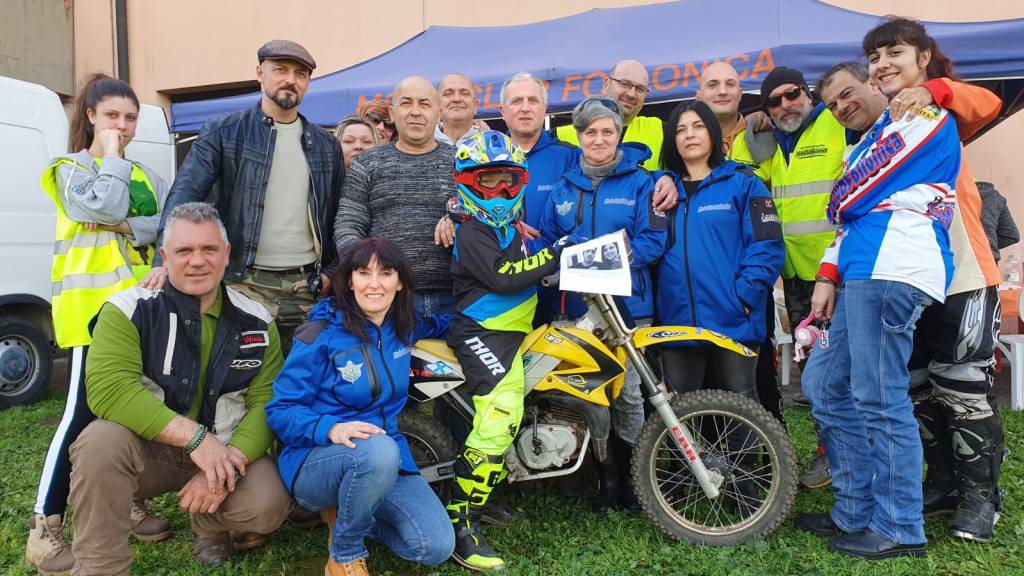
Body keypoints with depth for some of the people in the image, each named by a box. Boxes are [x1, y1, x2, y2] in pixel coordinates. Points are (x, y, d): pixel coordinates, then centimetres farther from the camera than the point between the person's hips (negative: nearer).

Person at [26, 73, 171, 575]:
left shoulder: (146, 175, 18)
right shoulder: (71, 168, 2)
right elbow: (106, 205, -18)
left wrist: (129, 227, -13)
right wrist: (111, 155, -5)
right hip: (92, 305, -5)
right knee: (84, 412, -8)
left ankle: (127, 501, 24)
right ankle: (45, 526, 2)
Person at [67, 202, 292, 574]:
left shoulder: (256, 322, -3)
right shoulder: (129, 309, -12)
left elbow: (266, 401, -8)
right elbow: (108, 388, -25)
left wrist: (230, 461, -26)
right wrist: (196, 437, -30)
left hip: (225, 450, 2)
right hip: (147, 448, -1)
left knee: (268, 506, -24)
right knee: (100, 442, -33)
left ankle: (210, 525, 14)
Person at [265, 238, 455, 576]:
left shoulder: (405, 327, 4)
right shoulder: (322, 333, -11)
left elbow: (444, 324, 29)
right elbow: (280, 410, -12)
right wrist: (331, 428, -30)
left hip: (387, 455, 5)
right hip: (315, 461, -5)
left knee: (437, 547, -14)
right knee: (378, 450, -39)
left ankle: (345, 513, 12)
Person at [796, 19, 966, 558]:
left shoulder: (931, 117, 0)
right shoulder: (883, 128, 29)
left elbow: (849, 202, -7)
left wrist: (842, 197, 17)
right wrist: (828, 275, 12)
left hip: (892, 270, -10)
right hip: (863, 272, 10)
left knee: (879, 400, -8)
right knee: (823, 385, 10)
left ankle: (900, 529, 5)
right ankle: (856, 512, 19)